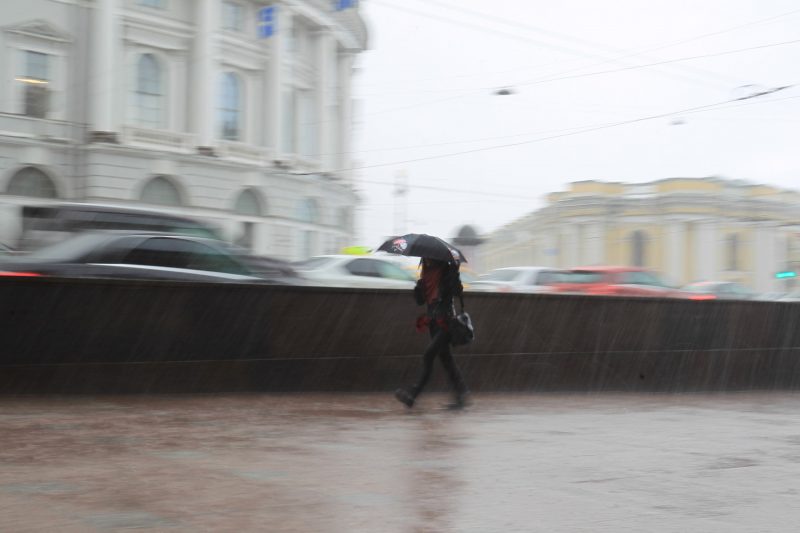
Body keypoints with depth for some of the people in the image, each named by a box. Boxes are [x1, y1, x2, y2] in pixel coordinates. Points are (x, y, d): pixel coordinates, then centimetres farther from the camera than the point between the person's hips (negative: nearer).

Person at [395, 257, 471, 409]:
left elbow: (457, 291, -21)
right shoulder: (427, 275, 12)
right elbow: (420, 300, 11)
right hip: (433, 322, 8)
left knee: (428, 356, -14)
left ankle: (413, 393, -15)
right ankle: (462, 394, 13)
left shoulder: (447, 272, -7)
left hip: (445, 322, -8)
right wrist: (419, 287, -7)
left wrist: (455, 274, -29)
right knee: (445, 358, 7)